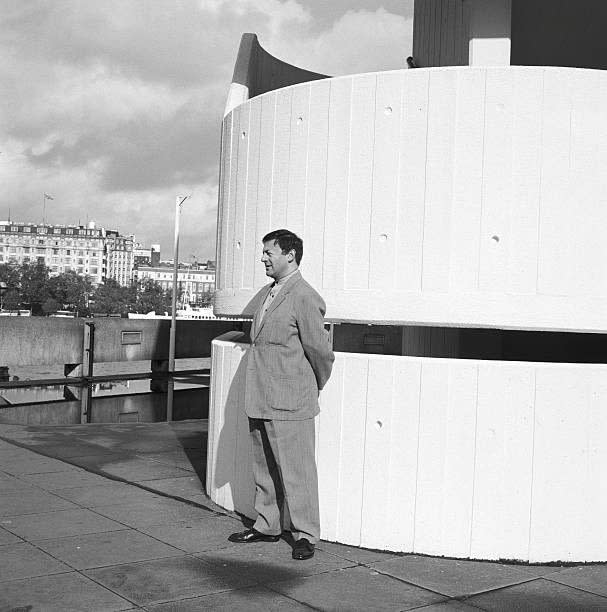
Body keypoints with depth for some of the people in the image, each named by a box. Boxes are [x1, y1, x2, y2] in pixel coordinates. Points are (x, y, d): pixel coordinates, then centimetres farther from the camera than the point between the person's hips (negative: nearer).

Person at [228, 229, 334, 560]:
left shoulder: (305, 298, -14)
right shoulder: (265, 293, 13)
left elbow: (320, 352, -10)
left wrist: (314, 387, 6)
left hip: (289, 402, -8)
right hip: (259, 400, 9)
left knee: (296, 471, 0)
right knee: (264, 468, 17)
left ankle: (305, 535, 11)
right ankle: (267, 526, 29)